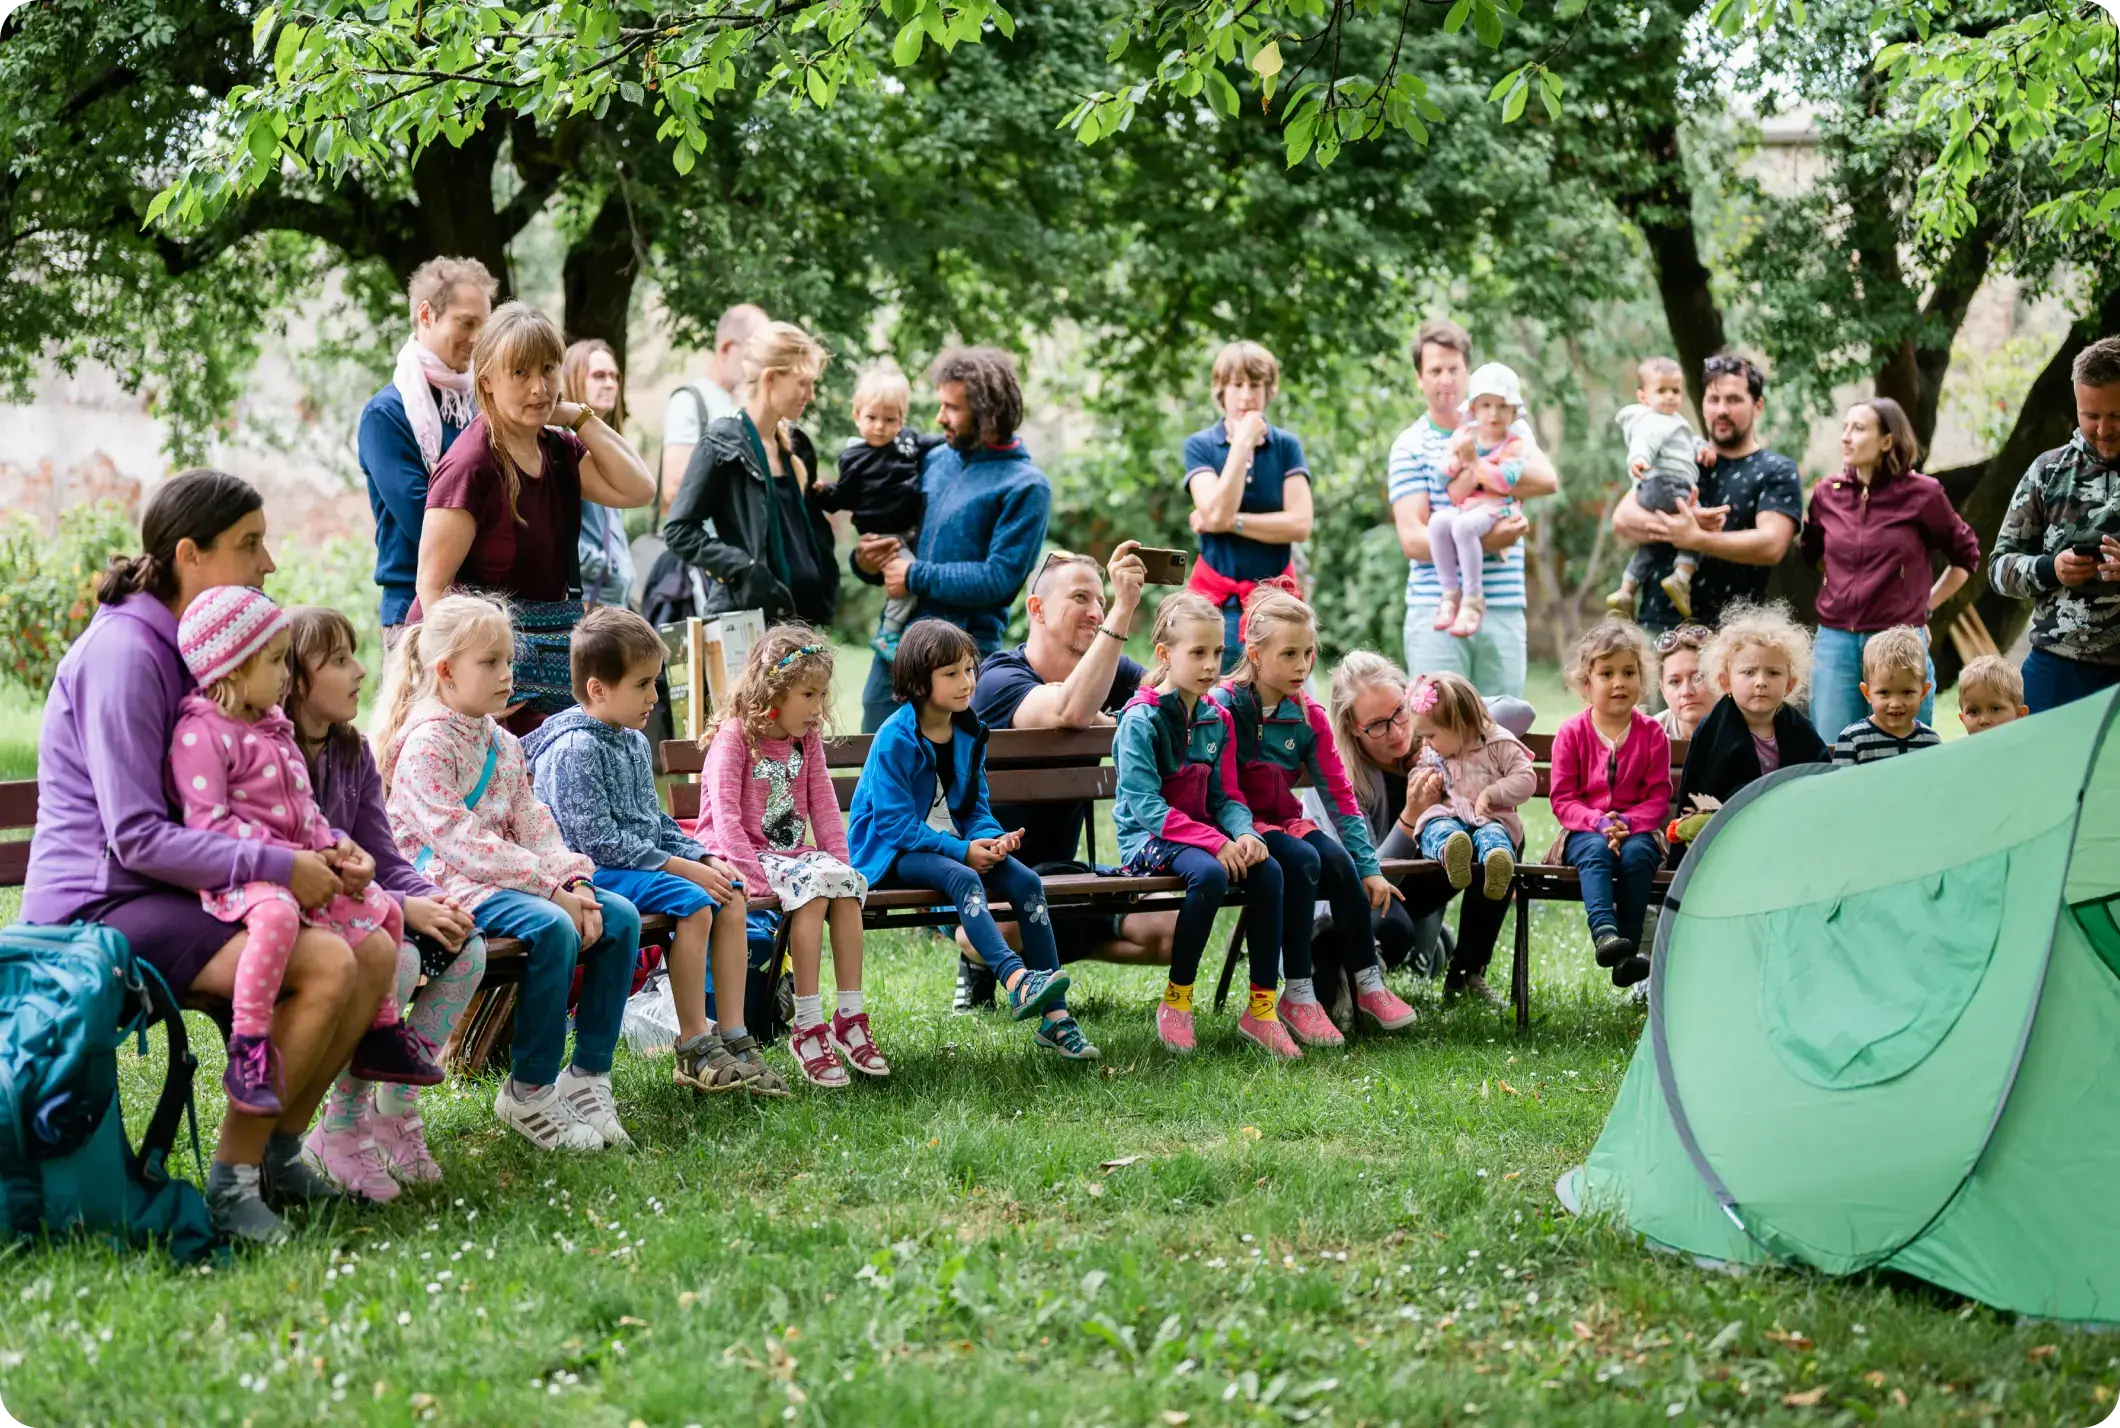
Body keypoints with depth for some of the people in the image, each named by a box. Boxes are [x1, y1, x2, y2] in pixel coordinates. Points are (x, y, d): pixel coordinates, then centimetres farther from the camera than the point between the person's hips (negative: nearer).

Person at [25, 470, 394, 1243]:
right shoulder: (124, 654, -17)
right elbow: (135, 836, -23)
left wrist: (316, 853, 2)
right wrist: (279, 868, -22)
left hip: (173, 893, 10)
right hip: (97, 909, -10)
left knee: (376, 956, -1)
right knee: (326, 963, -26)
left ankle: (278, 1153, 8)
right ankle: (231, 1180, -17)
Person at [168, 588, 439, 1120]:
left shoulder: (273, 726, 17)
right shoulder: (201, 734, -13)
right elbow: (209, 823, -20)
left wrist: (334, 846, 2)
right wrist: (285, 857, -23)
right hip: (241, 875, -10)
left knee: (381, 908, 16)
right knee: (277, 913, -41)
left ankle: (381, 1034, 31)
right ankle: (247, 1052, -37)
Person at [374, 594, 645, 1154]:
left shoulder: (502, 743, 17)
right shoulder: (426, 743, -12)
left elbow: (534, 823, 12)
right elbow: (460, 841, -20)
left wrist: (575, 880, -8)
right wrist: (551, 887, -22)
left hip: (507, 875, 9)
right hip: (449, 884, -9)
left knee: (620, 916, -7)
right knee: (551, 927, -32)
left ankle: (589, 1074, -2)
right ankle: (528, 1092, -20)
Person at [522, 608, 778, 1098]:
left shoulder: (634, 743, 14)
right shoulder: (575, 750, -17)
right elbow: (598, 840, -21)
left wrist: (704, 858, 5)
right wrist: (682, 868, -20)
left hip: (644, 860, 10)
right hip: (593, 870, -10)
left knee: (732, 898, -4)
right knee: (692, 903, -26)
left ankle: (731, 1038, -2)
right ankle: (693, 1049, -19)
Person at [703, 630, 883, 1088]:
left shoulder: (808, 740, 12)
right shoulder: (734, 737, -9)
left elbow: (824, 806, 11)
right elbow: (725, 812, -19)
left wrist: (840, 862, -4)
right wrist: (750, 875, -29)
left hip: (795, 853, 7)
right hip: (750, 856, -7)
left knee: (845, 884, -22)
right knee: (813, 885, -31)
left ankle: (850, 1017, -20)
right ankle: (808, 1028, -32)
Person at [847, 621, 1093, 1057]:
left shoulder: (969, 733, 7)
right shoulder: (894, 740, -15)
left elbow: (977, 807, 11)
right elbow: (894, 822, -19)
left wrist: (990, 838, -12)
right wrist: (960, 850, -24)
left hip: (953, 844, 7)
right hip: (894, 853, -6)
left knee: (1026, 880, -17)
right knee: (962, 878, -36)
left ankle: (1054, 1015, -20)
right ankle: (1017, 983, -54)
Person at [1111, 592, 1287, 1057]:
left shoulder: (1217, 720, 9)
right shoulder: (1141, 719, -12)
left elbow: (1225, 796, 9)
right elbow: (1145, 805, -19)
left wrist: (1245, 833, -15)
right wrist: (1216, 844, -25)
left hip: (1204, 833, 6)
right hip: (1148, 841, -6)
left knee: (1267, 870, -20)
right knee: (1210, 874, -34)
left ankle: (1261, 1006, -12)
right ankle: (1176, 1001, -19)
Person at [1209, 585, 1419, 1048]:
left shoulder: (1309, 718, 3)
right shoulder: (1224, 706, -12)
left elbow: (1340, 795, -1)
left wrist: (1369, 868, -7)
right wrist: (1247, 836, -29)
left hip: (1286, 822, 5)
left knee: (1339, 861, -24)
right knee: (1301, 861, -32)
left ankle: (1368, 984, -13)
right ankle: (1297, 996, -26)